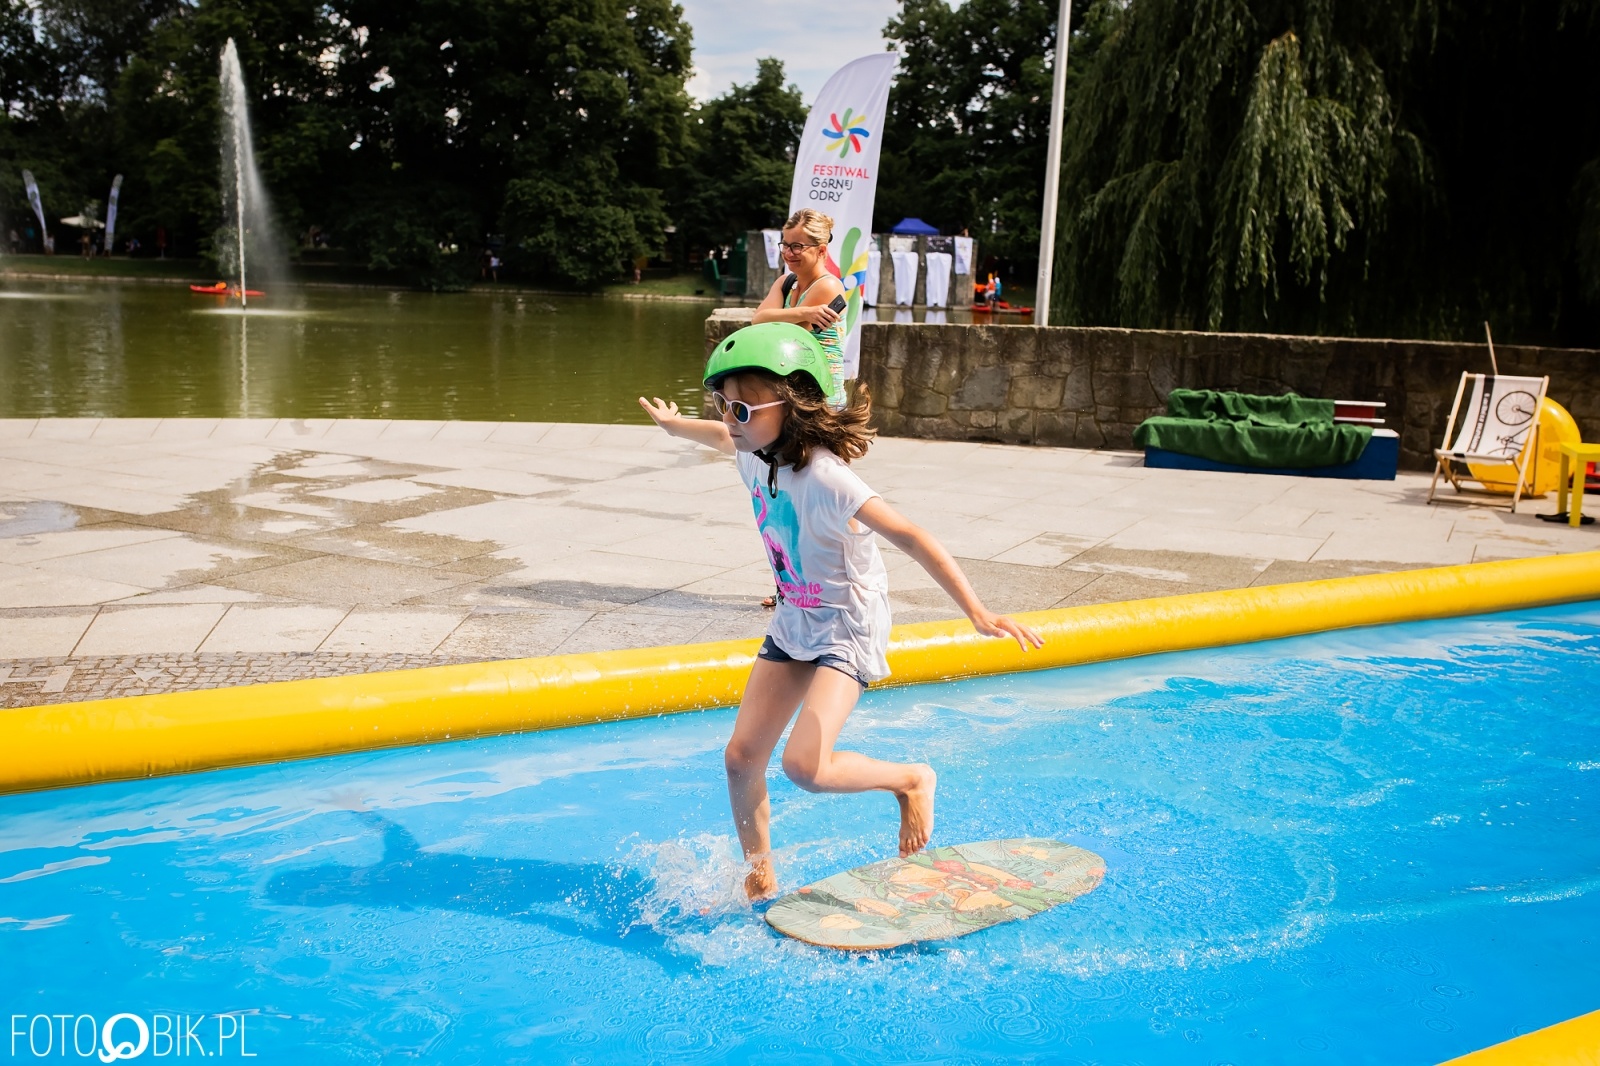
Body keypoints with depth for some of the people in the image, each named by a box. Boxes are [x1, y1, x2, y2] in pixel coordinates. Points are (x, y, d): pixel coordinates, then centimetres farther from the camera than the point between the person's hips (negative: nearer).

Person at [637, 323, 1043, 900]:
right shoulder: (756, 455, -6)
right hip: (793, 623, 8)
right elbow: (725, 438, 21)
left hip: (847, 629, -8)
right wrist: (674, 424, 39)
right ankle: (759, 880, 26)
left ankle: (913, 780, 7)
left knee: (805, 765, -21)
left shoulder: (823, 477, -30)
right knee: (741, 756, 5)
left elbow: (909, 536, -37)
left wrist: (978, 613, -45)